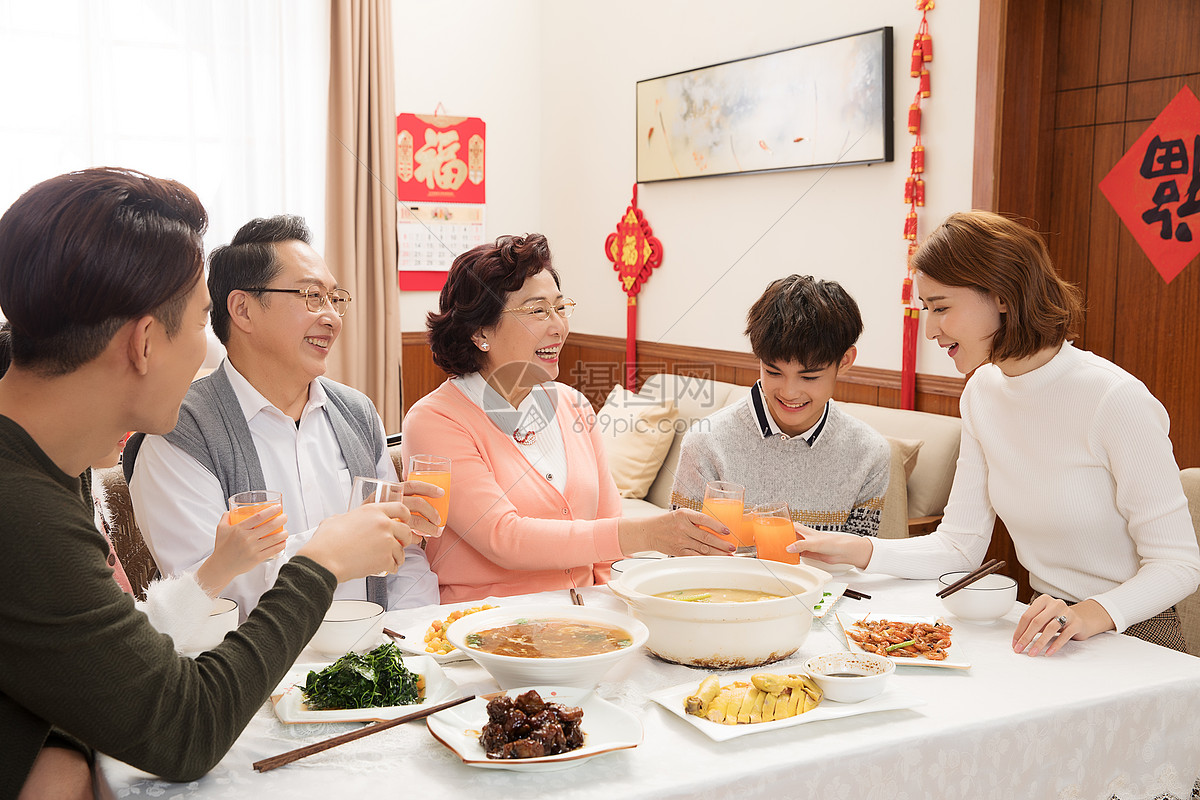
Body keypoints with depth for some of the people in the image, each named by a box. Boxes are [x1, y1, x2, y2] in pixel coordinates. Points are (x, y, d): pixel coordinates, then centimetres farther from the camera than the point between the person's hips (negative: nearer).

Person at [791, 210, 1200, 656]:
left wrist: (1095, 613, -32)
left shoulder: (1116, 401, -18)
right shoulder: (982, 394, 3)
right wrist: (859, 551, -11)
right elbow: (960, 545, 3)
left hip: (1131, 633, -5)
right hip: (1048, 633, 6)